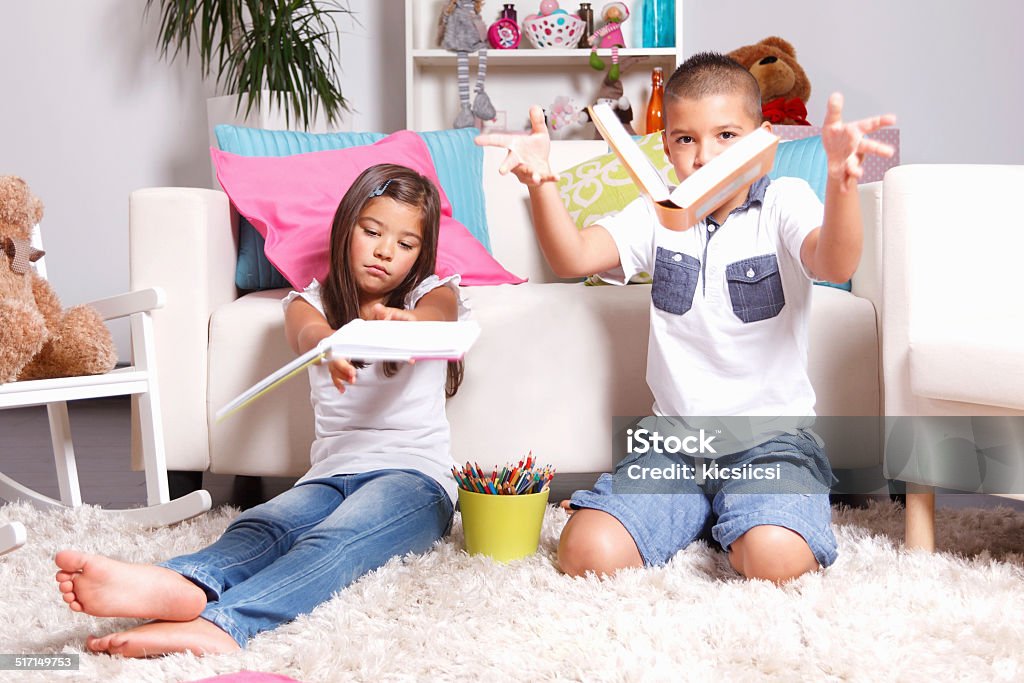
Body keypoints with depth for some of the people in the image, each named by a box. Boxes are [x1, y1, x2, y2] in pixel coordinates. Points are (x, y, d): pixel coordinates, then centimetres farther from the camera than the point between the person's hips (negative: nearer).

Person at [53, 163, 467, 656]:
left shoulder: (433, 293, 13)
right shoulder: (311, 301, 16)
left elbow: (434, 318, -14)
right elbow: (307, 332, -11)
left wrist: (405, 323, -41)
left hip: (413, 474, -3)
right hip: (332, 473, 3)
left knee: (334, 542, -34)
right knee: (257, 528, -31)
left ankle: (219, 624, -60)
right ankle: (182, 584, -62)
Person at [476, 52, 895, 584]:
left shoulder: (783, 202, -2)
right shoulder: (657, 214, 8)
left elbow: (835, 265, -25)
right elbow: (573, 258, -9)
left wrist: (841, 181, -47)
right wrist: (541, 185, -30)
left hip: (771, 436, -3)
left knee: (775, 559, -31)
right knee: (586, 552, -19)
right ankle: (698, 511, 10)